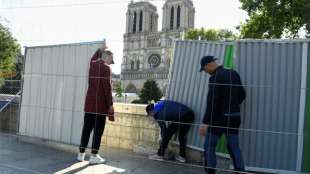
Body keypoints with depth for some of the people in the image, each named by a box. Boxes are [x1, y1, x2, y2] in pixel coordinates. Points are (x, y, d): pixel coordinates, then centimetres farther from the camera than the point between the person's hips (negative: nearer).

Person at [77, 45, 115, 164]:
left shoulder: (92, 64, 12)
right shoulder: (106, 67, -9)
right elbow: (107, 87, -14)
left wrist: (99, 50, 45)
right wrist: (110, 104, -10)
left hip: (89, 102, 7)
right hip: (101, 103, -7)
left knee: (87, 128, 12)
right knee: (98, 130, -1)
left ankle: (81, 154, 19)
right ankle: (94, 156, 2)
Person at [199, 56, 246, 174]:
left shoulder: (215, 78, -17)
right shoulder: (234, 74, 6)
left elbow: (212, 102, -23)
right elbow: (242, 95, 13)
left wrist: (205, 123, -21)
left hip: (219, 118, -7)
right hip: (234, 117, 8)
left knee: (209, 147, 7)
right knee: (234, 147, 18)